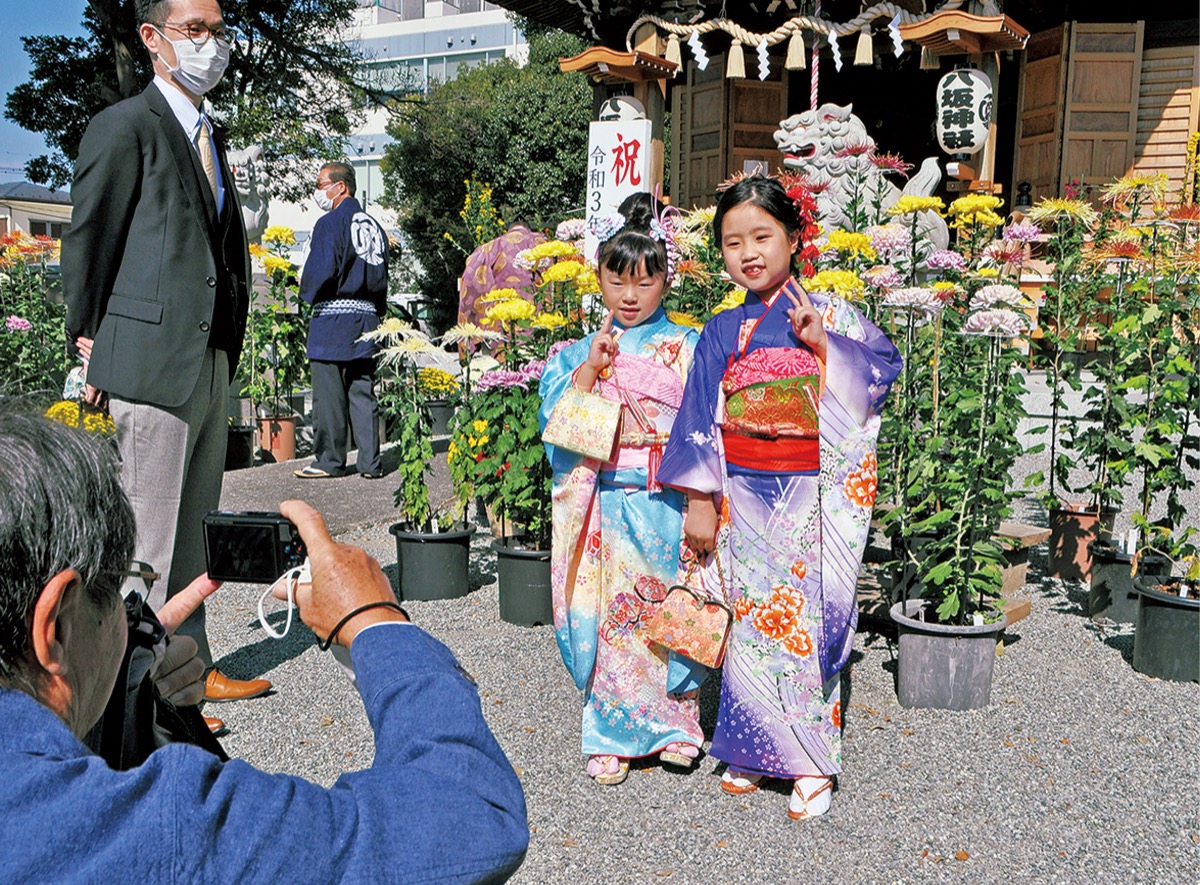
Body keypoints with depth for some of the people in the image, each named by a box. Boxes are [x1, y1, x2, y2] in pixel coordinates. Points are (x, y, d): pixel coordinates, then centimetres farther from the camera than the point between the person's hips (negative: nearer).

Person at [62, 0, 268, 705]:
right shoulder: (126, 126, -5)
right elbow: (87, 241, -4)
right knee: (150, 539, -1)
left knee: (189, 529, 16)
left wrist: (230, 346, 15)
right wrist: (91, 343, -2)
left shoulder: (212, 137, 20)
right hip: (152, 363, -8)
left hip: (213, 365, 8)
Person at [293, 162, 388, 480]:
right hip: (368, 317, 7)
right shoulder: (374, 226, 13)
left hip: (334, 320, -7)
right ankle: (370, 462, 8)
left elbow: (321, 272, -16)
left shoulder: (331, 223, -8)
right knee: (363, 392, 9)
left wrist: (306, 288, 4)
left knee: (329, 394, 1)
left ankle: (329, 460, 6)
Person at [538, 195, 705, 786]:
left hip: (667, 508, -1)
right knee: (608, 618, 3)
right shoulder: (577, 353, 8)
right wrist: (591, 366, -12)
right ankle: (613, 736, 17)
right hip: (605, 509, 1)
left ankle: (674, 725, 22)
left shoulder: (688, 349, 2)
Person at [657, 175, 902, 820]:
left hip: (807, 495, -2)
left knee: (806, 618, 0)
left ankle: (812, 760, 14)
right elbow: (699, 421, 5)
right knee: (749, 621, 8)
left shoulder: (827, 315, 0)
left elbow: (885, 364, -7)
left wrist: (824, 344, -18)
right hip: (741, 495, 3)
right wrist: (699, 499, 1)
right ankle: (754, 749, 23)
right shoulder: (721, 332, 6)